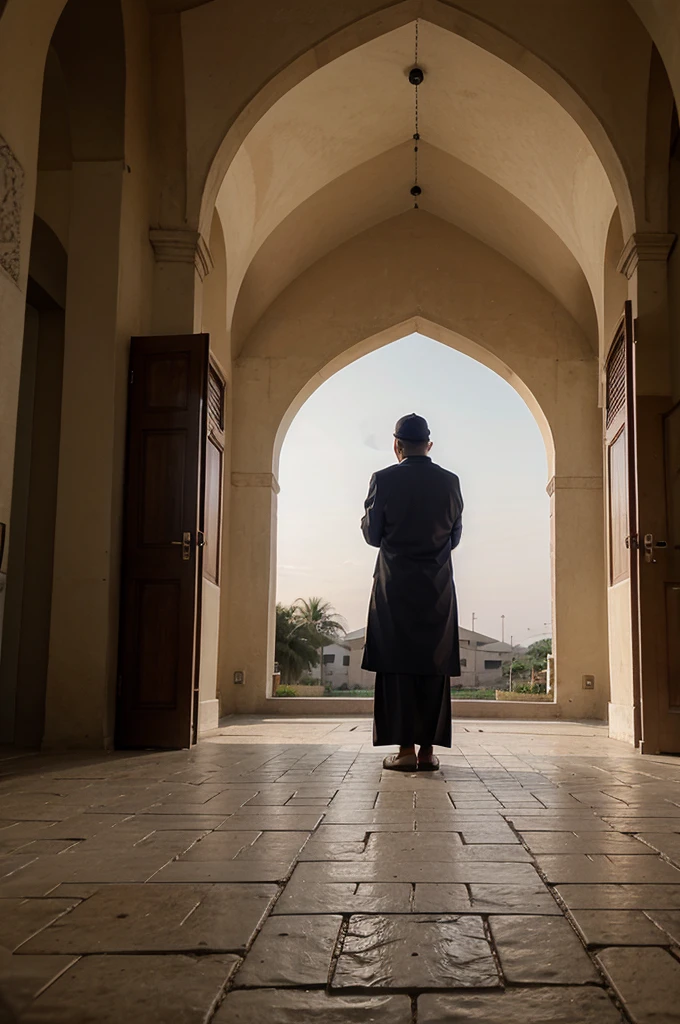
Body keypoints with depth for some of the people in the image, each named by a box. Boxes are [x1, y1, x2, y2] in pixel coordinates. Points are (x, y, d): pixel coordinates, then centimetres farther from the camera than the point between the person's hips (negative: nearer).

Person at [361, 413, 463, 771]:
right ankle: (428, 749, 8)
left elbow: (371, 534, -1)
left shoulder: (384, 480, -5)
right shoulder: (449, 481, 3)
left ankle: (405, 749, 1)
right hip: (438, 587, 2)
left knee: (397, 665, 2)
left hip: (395, 585, -2)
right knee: (434, 666, 7)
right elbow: (455, 536, 9)